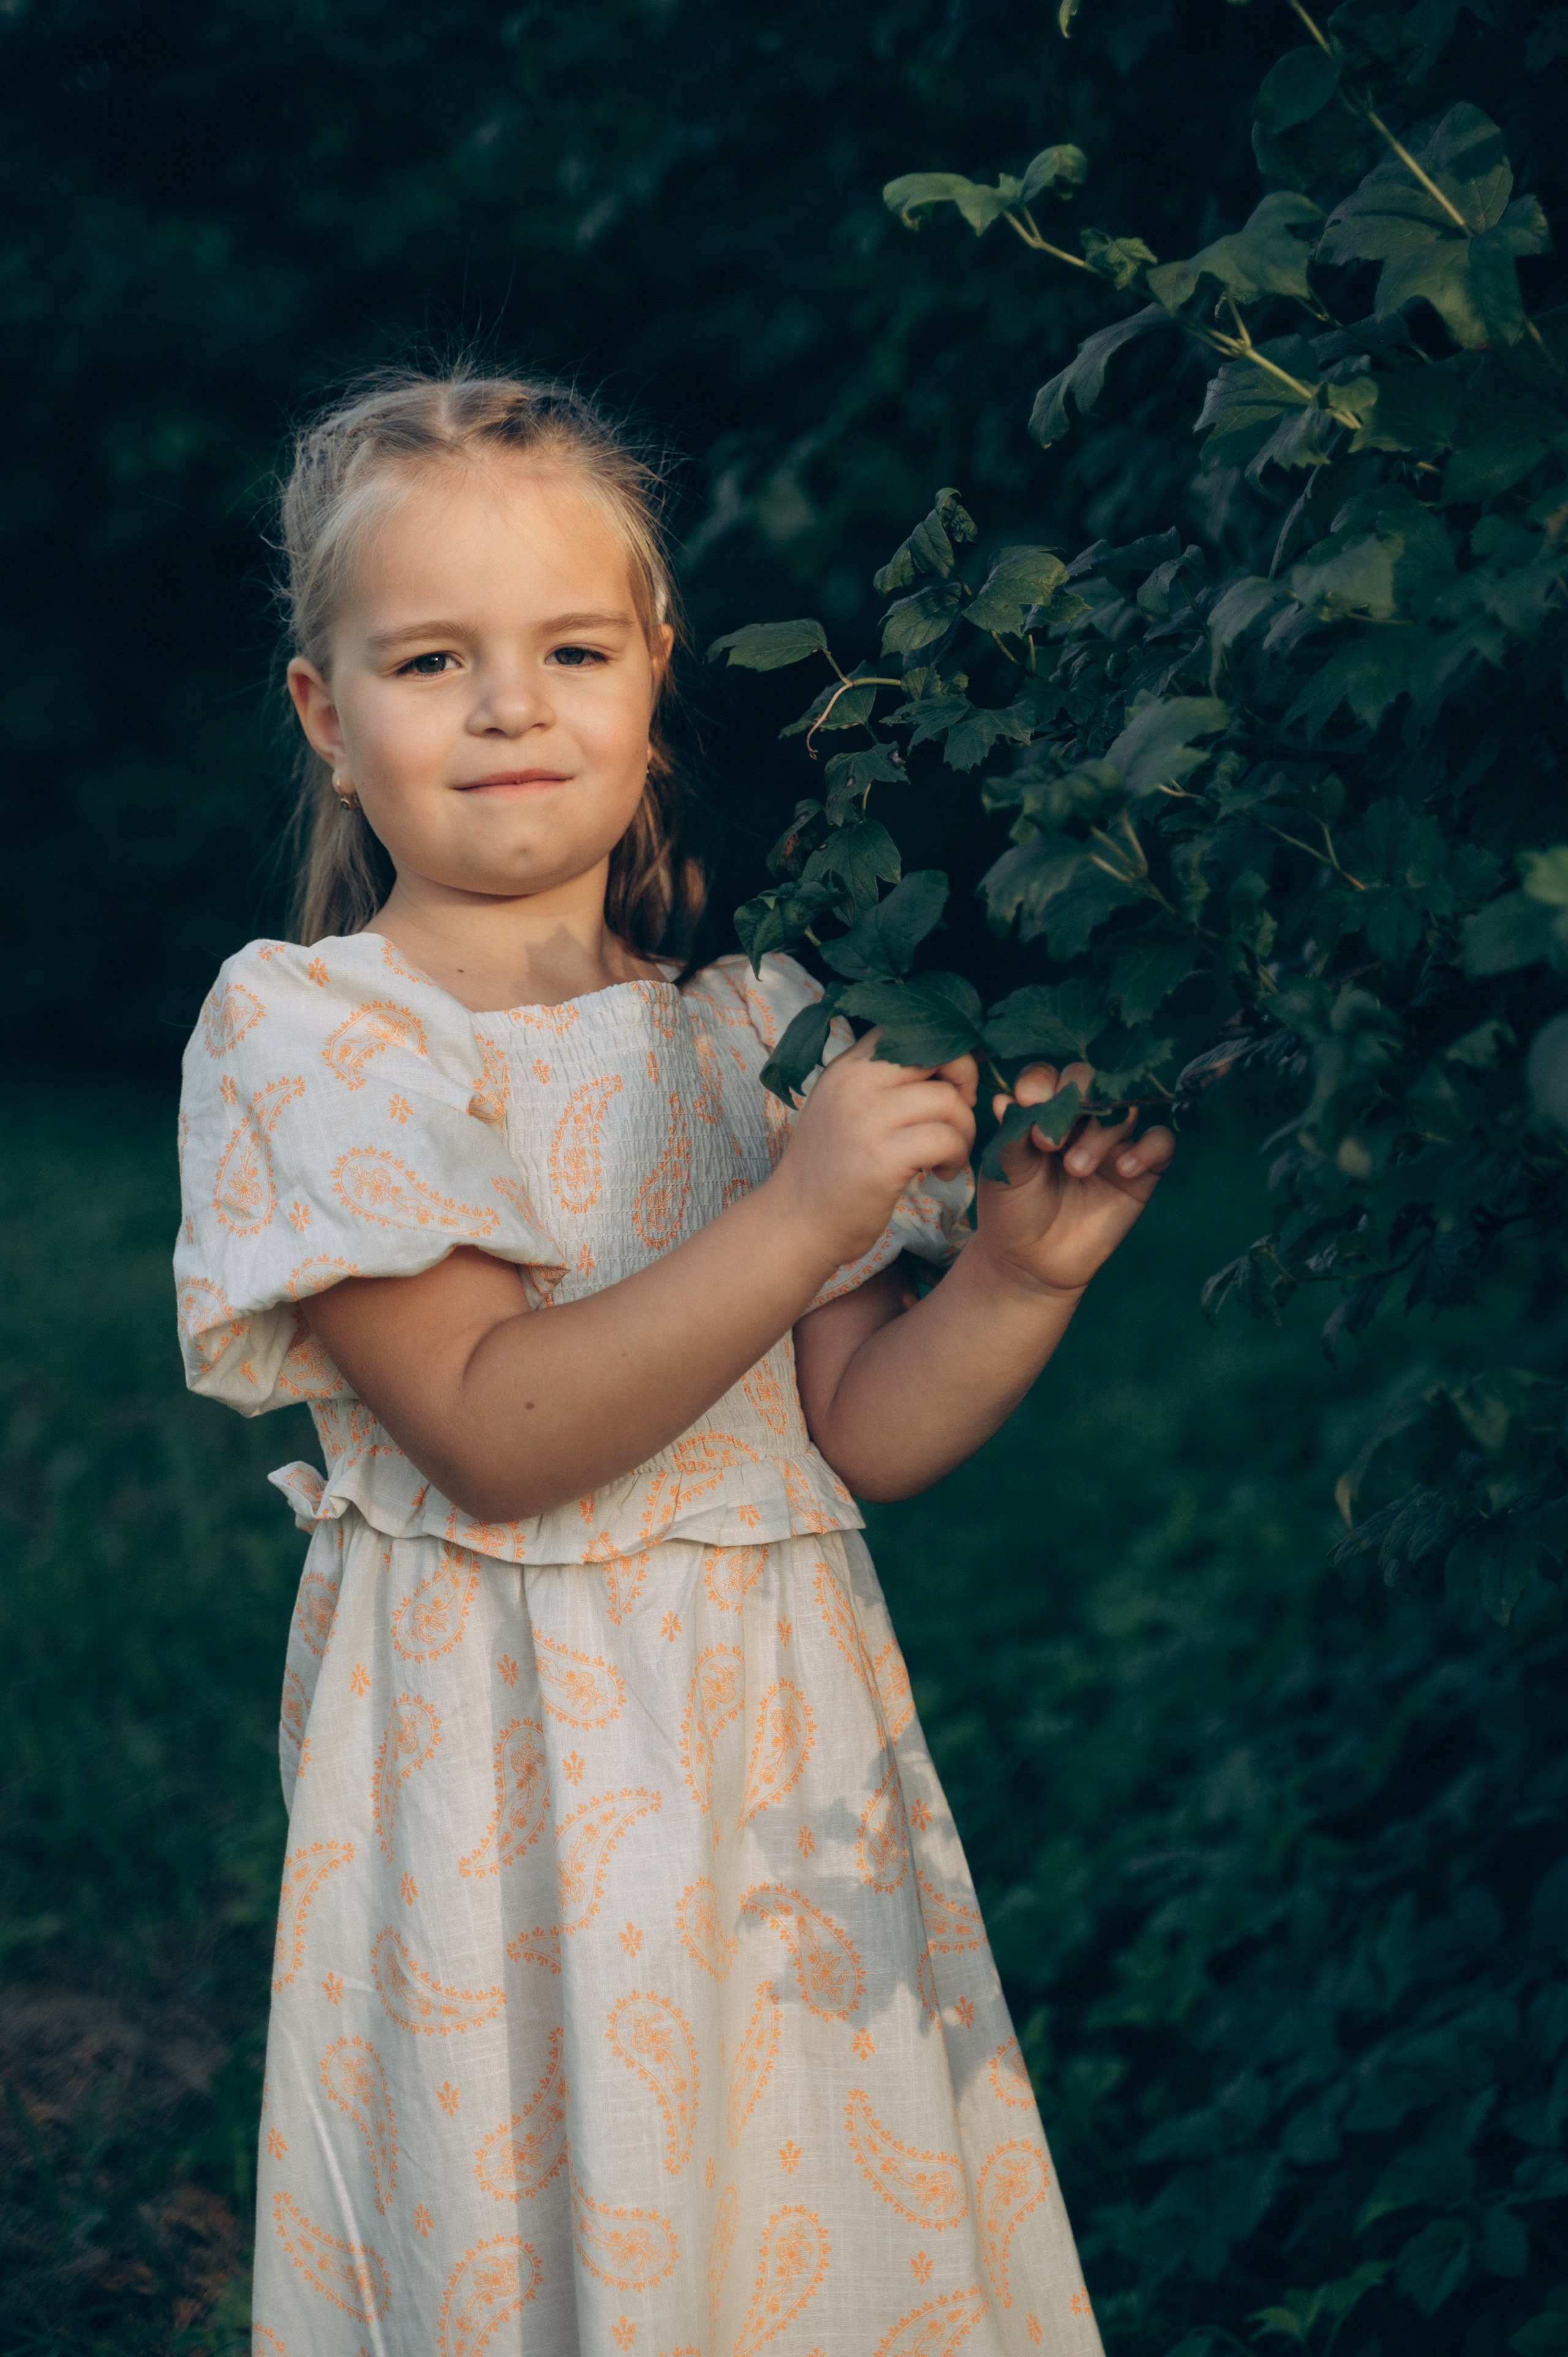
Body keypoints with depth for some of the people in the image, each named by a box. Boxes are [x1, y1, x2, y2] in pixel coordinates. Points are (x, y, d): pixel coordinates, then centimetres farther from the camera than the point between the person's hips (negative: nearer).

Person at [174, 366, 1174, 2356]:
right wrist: (799, 1217, -25)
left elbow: (854, 1436, 8)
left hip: (783, 1748, 4)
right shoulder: (306, 1033, -8)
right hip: (510, 1780, -4)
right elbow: (491, 1433, -18)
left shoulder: (755, 1019, 6)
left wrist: (1021, 1273, -10)